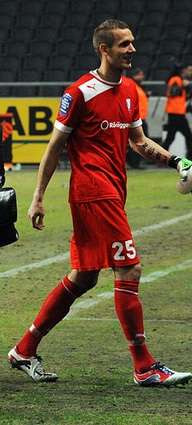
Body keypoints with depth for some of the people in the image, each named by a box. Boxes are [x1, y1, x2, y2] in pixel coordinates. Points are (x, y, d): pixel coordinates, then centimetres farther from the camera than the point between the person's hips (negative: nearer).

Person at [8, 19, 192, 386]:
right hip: (93, 190, -9)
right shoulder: (80, 92, -10)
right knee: (129, 271, -11)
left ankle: (24, 351, 23)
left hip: (112, 193, 9)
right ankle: (144, 367, -7)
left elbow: (138, 141, 23)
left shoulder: (129, 90, 13)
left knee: (82, 279, 12)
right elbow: (55, 145, -5)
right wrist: (38, 198, -5)